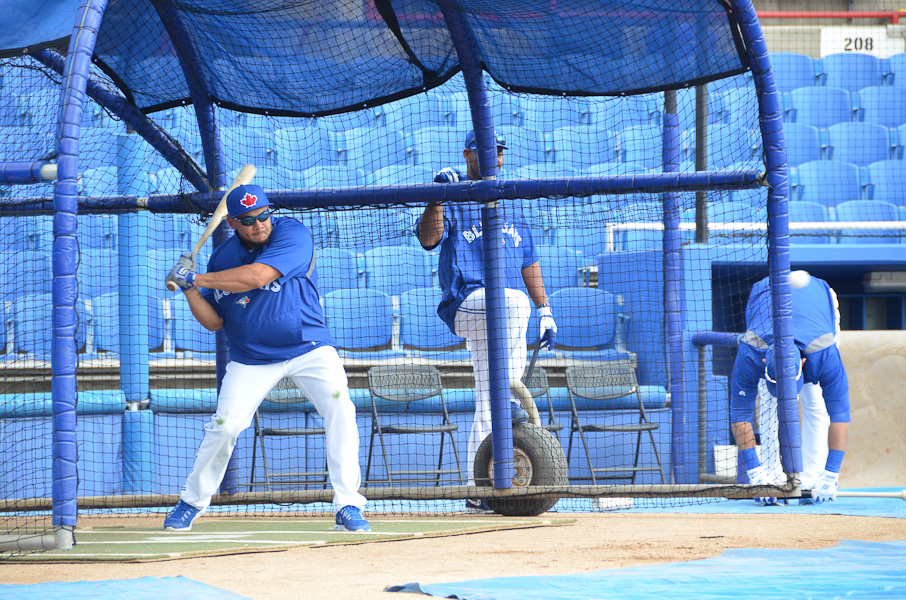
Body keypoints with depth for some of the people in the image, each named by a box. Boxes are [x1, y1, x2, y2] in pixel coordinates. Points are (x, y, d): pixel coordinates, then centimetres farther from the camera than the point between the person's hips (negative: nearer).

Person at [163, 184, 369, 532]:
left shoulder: (291, 234, -13)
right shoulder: (222, 258, 1)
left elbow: (256, 276, -27)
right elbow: (213, 322, 4)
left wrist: (196, 278, -21)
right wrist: (189, 290, -14)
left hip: (308, 348, -2)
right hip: (251, 358, 2)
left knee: (340, 410, -20)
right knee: (224, 425, -9)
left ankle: (348, 506, -15)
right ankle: (192, 502, 13)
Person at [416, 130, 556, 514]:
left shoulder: (510, 203, 23)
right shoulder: (454, 199, 6)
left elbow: (528, 261, 26)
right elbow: (428, 238, -12)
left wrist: (544, 310, 19)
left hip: (514, 307, 5)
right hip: (469, 300, -5)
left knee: (488, 397, 1)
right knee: (511, 302, -38)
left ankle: (478, 490, 0)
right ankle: (509, 399, -40)